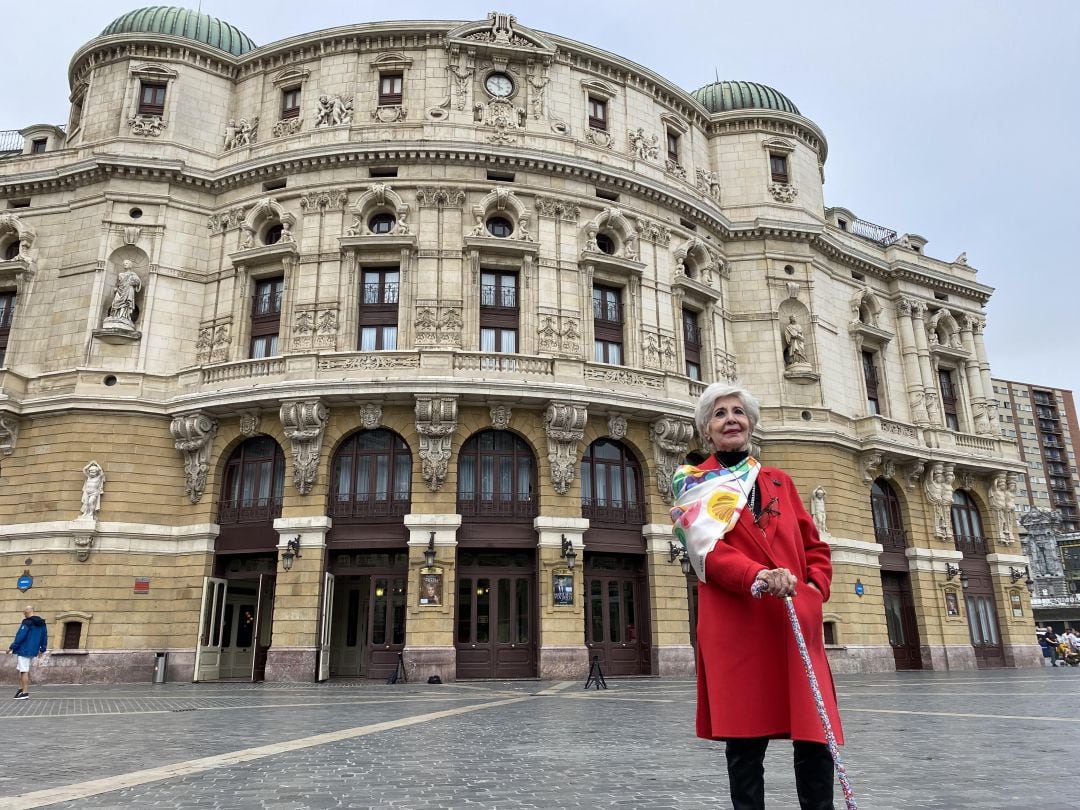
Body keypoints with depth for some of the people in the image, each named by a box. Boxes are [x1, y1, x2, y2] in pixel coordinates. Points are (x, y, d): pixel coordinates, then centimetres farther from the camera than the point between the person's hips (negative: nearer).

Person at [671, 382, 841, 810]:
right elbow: (709, 550, -9)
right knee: (745, 741, 2)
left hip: (797, 623, 4)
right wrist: (758, 577, -25)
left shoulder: (779, 481, 19)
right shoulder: (693, 482, 6)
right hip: (736, 627, -3)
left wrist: (815, 588, 1)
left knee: (816, 737, 0)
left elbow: (814, 545, 20)